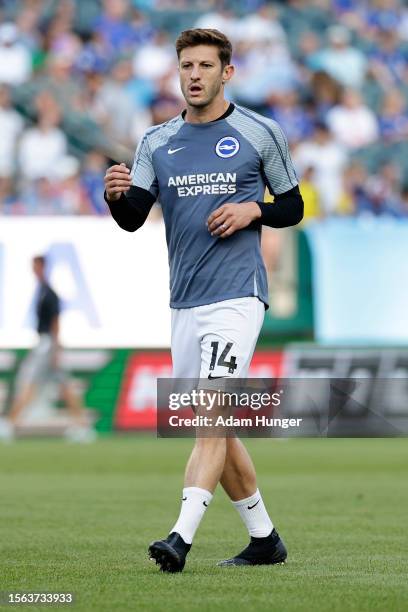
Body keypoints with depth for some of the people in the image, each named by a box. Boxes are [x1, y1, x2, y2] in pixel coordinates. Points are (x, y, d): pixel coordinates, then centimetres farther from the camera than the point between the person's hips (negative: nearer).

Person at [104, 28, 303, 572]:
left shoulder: (260, 134, 2)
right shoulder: (157, 142, 11)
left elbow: (294, 207, 10)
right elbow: (133, 219, 2)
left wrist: (252, 209, -10)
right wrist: (117, 195, -21)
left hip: (237, 296, -5)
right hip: (185, 303, 5)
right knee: (213, 429, 9)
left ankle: (182, 539, -27)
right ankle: (265, 538, 22)